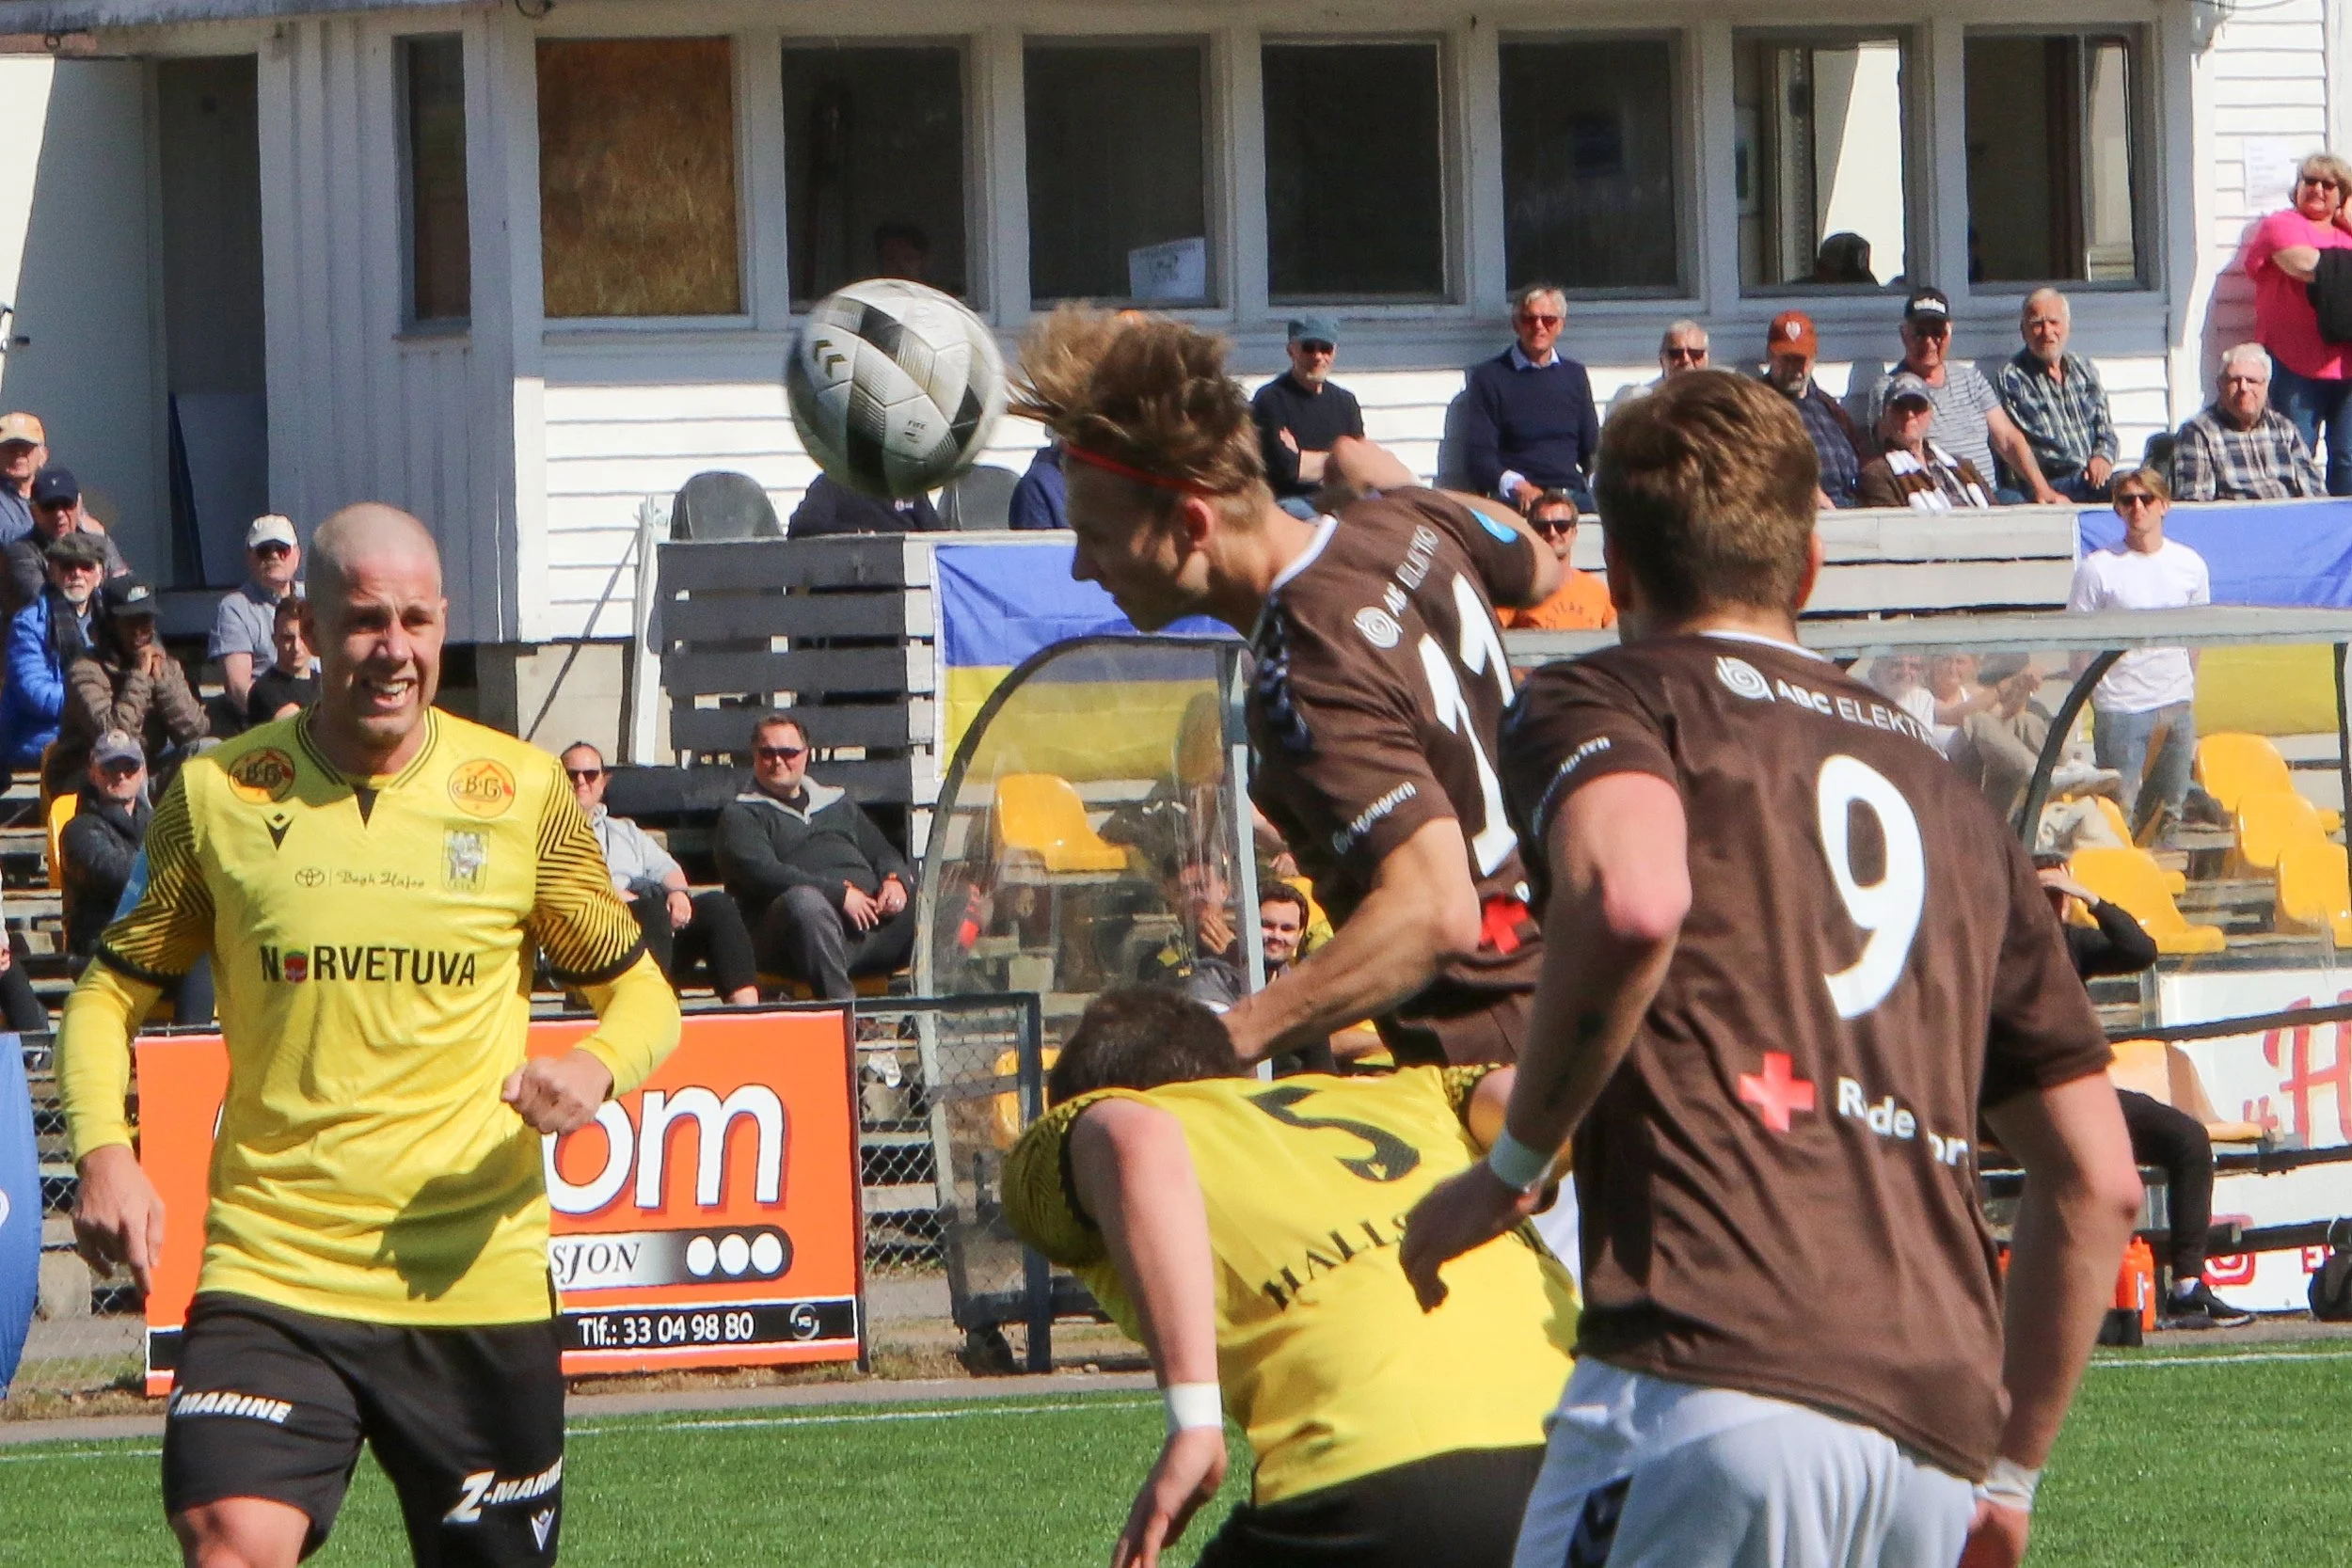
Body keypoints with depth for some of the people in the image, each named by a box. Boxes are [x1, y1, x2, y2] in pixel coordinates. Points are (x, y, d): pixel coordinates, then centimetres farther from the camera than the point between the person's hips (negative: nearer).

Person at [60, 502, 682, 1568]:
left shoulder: (522, 792, 3)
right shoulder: (217, 794, 2)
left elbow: (640, 994, 12)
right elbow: (111, 990, 11)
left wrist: (594, 1071, -11)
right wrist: (102, 1149, -8)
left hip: (477, 1288, 1)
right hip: (269, 1275, -1)